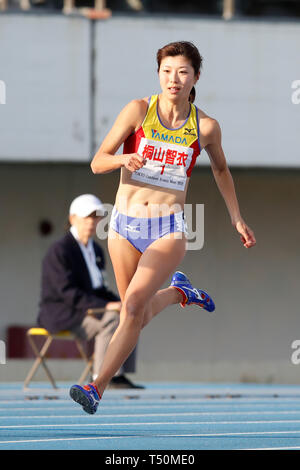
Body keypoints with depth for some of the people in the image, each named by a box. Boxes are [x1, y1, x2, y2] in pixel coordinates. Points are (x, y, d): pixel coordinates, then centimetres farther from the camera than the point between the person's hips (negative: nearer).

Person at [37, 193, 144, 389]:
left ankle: (121, 375, -17)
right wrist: (106, 306, -28)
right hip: (61, 314, -9)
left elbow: (101, 290, 19)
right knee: (111, 320, -29)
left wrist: (120, 304, -3)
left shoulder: (97, 251, 14)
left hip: (83, 312, 9)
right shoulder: (60, 251, -15)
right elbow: (68, 292, -23)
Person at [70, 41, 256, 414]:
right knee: (140, 315, 13)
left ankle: (97, 388, -17)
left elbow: (220, 170, 20)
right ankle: (179, 292, 45)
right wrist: (124, 160, -27)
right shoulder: (138, 110, -4)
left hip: (168, 229, -2)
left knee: (133, 306, -20)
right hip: (125, 225, 2)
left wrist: (236, 219, 20)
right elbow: (98, 162, -6)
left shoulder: (206, 127, 0)